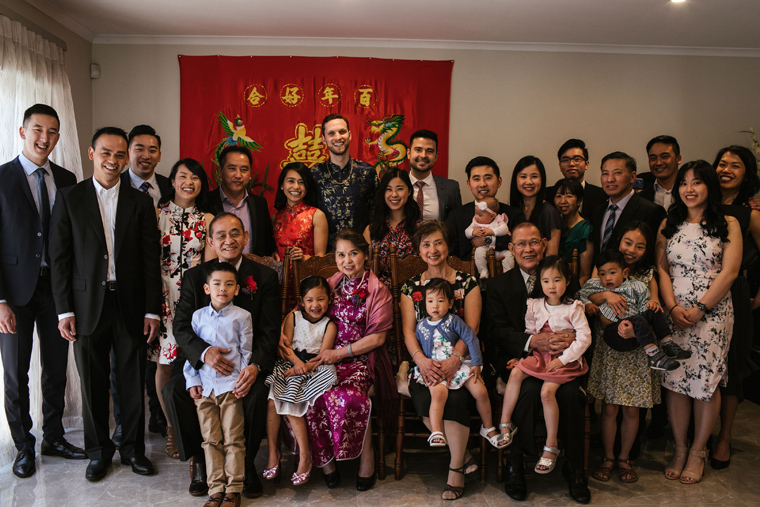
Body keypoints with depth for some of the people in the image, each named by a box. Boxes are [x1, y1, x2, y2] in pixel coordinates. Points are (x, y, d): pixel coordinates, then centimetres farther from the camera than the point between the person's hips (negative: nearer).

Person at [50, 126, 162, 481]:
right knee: (93, 384, 10)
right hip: (88, 305, 0)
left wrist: (152, 310, -2)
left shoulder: (140, 202, 4)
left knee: (133, 383, 8)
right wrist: (64, 309, -5)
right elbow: (59, 257, 1)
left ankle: (134, 448, 26)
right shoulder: (69, 198, 3)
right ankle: (99, 451, 28)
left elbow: (151, 259, 2)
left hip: (130, 306, 1)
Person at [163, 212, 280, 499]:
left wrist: (255, 365, -24)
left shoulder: (265, 277, 0)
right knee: (172, 390, -24)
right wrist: (204, 352, -27)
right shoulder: (194, 277, 4)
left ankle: (246, 463, -1)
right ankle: (198, 460, 1)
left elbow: (269, 331, -5)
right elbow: (181, 326, -5)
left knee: (258, 393, -30)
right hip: (203, 359, 2)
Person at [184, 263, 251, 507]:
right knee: (211, 440, 7)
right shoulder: (198, 316, 8)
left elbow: (247, 352, 3)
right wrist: (192, 381, 4)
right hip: (204, 386, 3)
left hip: (230, 385, -3)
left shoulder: (241, 316, 1)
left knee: (233, 439, 1)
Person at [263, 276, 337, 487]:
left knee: (290, 403, -24)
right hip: (288, 365, 3)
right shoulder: (293, 317, 9)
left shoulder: (329, 325, 4)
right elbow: (285, 346, 2)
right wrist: (296, 361, -17)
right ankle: (272, 451, -8)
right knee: (272, 400, -23)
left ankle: (305, 455, -13)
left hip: (313, 370, -3)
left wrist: (303, 367, -20)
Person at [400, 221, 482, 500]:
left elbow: (471, 327, -4)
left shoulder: (467, 283, 5)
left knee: (453, 397, -30)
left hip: (459, 359, -1)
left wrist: (453, 360, -21)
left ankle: (456, 468, -9)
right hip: (425, 362, 2)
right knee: (423, 399, -27)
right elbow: (408, 330, 2)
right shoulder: (410, 287, 10)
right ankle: (463, 454, -3)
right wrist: (421, 360, -18)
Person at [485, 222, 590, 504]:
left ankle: (575, 469, -6)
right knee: (529, 390, -31)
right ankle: (515, 465, -12)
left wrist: (573, 337, -19)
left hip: (560, 358, 2)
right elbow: (498, 332, -6)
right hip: (517, 359, -1)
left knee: (570, 391, -27)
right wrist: (533, 341, -24)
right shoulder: (497, 285, 4)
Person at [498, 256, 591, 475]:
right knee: (515, 373, -19)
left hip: (565, 360, -5)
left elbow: (584, 337, -13)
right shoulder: (534, 305, 5)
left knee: (547, 391, -25)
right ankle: (505, 423, -7)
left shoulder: (573, 308, -8)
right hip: (540, 355, 5)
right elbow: (529, 332, 16)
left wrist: (562, 359, -18)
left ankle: (551, 446, -11)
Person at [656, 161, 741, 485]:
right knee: (675, 379, 1)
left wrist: (700, 309, -12)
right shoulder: (668, 225, 11)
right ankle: (680, 449, 14)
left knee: (706, 381, 0)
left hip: (712, 313, -2)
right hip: (674, 314, 2)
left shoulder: (728, 224, 2)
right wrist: (673, 307, -8)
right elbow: (662, 268, 6)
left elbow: (729, 272, -5)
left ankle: (697, 452, 15)